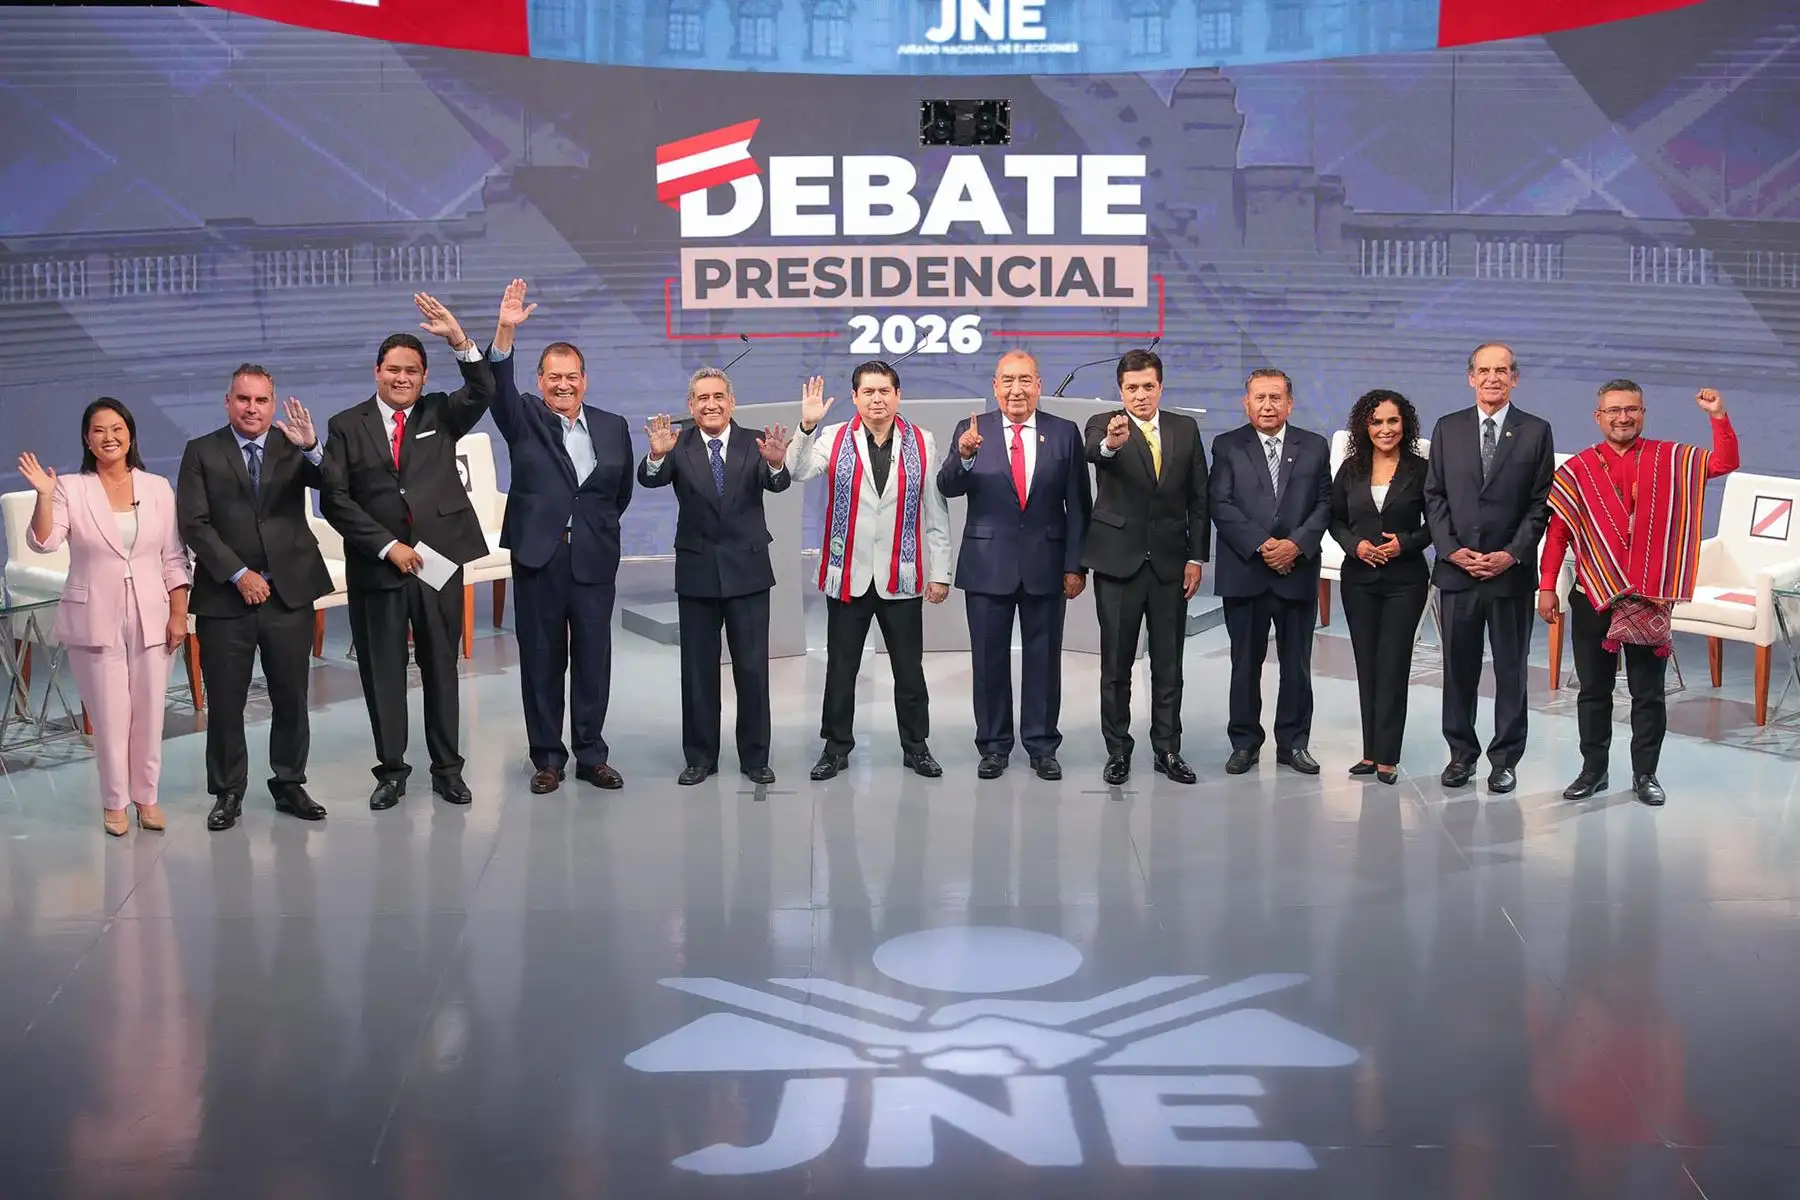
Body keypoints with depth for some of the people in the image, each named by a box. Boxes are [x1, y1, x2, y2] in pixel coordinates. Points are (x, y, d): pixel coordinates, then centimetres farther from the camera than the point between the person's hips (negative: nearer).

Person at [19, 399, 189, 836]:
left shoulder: (158, 488, 3)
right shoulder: (71, 490, -2)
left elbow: (174, 559, 4)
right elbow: (43, 543, -14)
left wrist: (179, 614, 0)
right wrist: (44, 495, -27)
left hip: (150, 618, 2)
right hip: (96, 620, -2)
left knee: (148, 714, 7)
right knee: (110, 716, 2)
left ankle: (146, 796, 21)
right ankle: (115, 803, 16)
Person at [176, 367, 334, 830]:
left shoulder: (292, 446, 4)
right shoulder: (202, 452, 1)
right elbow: (194, 524, -5)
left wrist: (311, 448, -32)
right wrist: (239, 574, -12)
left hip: (289, 595, 1)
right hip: (225, 597, -1)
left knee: (291, 699, 9)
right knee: (225, 704, 4)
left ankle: (289, 785, 22)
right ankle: (228, 794, 15)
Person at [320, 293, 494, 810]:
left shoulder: (441, 414, 7)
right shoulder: (347, 426, 3)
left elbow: (483, 391, -12)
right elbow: (335, 499, -3)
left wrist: (458, 338, -26)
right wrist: (388, 546, -11)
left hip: (439, 558, 1)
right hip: (376, 565, -1)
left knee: (441, 666, 8)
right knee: (382, 671, 6)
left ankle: (447, 768, 17)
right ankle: (391, 769, 17)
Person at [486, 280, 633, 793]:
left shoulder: (613, 427, 9)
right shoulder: (525, 420, 2)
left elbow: (621, 491, 19)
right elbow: (499, 386, -17)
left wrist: (598, 527, 12)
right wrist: (505, 332, -31)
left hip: (595, 560, 2)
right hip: (538, 558, -1)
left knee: (593, 657, 5)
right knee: (541, 659, 4)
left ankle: (592, 755, 16)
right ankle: (547, 758, 14)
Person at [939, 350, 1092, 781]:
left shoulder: (1065, 434, 1)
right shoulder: (972, 431, 0)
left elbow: (1078, 505, 2)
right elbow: (947, 487, -13)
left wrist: (1076, 564, -3)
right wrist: (964, 456, -33)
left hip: (1046, 563, 0)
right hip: (988, 563, 0)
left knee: (1043, 659, 8)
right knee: (989, 660, 7)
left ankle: (1042, 746, 18)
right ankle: (993, 746, 18)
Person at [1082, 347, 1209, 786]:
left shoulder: (1185, 429, 4)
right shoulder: (1103, 425, -5)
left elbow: (1199, 497, 6)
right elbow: (1093, 450, -29)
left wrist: (1197, 557, 0)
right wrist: (1110, 444, -53)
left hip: (1170, 562, 2)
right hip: (1119, 560, -2)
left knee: (1169, 663, 8)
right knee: (1116, 663, 6)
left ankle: (1167, 749, 17)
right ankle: (1118, 750, 15)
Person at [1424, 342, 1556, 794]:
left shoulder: (1536, 431, 1)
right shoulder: (1448, 429, 7)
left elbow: (1541, 502, -2)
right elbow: (1434, 496, 5)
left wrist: (1512, 554, -11)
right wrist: (1452, 550, -7)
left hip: (1512, 571, -2)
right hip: (1456, 568, 2)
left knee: (1511, 668, 5)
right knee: (1458, 667, 8)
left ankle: (1505, 758, 14)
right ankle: (1461, 752, 19)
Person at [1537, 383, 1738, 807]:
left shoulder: (1670, 460, 4)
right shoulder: (1578, 469, 1)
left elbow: (1725, 463, -3)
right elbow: (1557, 530, 0)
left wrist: (1719, 417, -16)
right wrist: (1547, 586, -5)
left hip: (1650, 596, 0)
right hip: (1592, 596, 0)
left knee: (1648, 692, 6)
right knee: (1593, 689, 9)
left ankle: (1645, 775, 15)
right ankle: (1594, 771, 19)